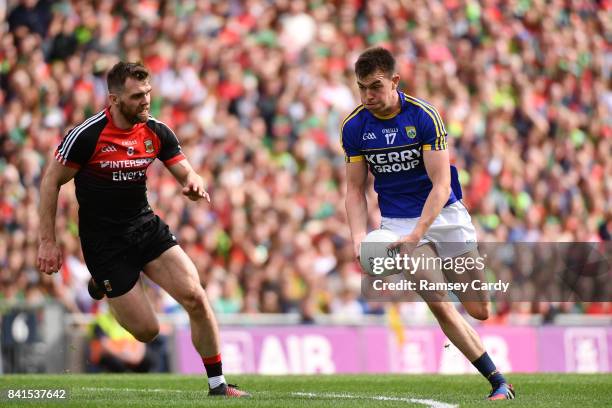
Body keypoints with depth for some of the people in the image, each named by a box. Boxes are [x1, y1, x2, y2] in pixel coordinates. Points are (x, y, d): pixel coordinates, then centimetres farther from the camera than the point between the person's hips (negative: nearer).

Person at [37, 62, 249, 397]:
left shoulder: (157, 132, -1)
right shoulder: (88, 135, -17)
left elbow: (186, 173, 4)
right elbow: (51, 181, -9)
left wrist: (194, 184, -23)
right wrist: (47, 241, -11)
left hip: (146, 227, 5)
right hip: (103, 241, -5)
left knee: (195, 298, -12)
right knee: (147, 330, -5)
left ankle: (217, 384, 4)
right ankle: (102, 284, 27)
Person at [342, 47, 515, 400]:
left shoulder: (424, 116, -17)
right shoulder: (354, 127, -8)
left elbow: (441, 184, -20)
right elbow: (356, 190, 1)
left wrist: (416, 236, -30)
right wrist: (360, 237, -16)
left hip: (444, 213, -1)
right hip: (397, 221, 1)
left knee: (480, 310, 1)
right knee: (440, 306, -16)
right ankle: (499, 382, -7)